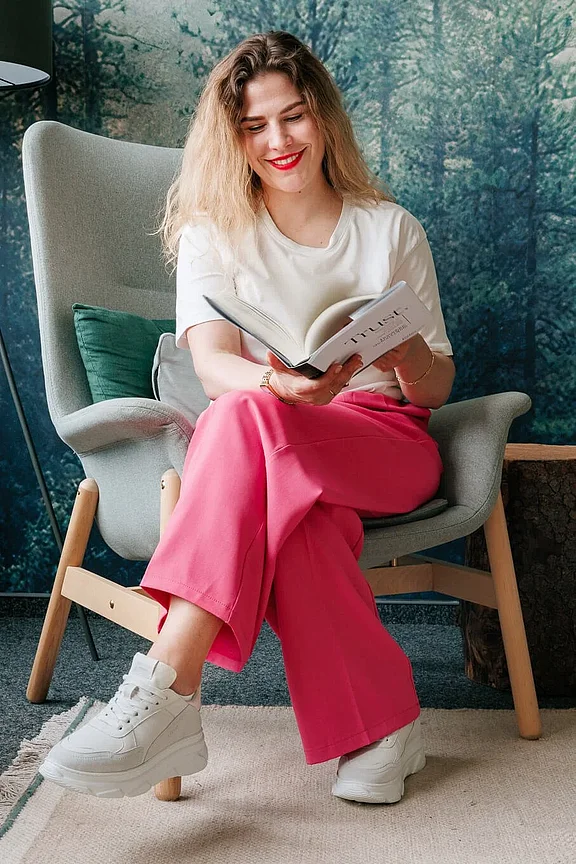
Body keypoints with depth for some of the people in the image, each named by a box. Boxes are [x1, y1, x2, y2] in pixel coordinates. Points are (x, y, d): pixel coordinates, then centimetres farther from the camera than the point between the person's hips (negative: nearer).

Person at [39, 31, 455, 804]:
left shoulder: (390, 228, 12)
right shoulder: (215, 231, 10)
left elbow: (438, 387, 10)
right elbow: (213, 364, -9)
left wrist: (410, 357, -16)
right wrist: (280, 382, -33)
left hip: (387, 438, -1)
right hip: (270, 449, 1)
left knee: (248, 420, -36)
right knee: (288, 509, -40)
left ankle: (165, 690, -42)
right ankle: (383, 722, -27)